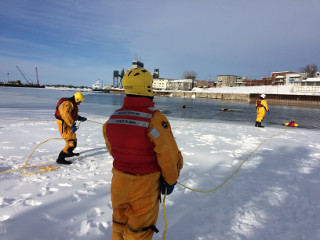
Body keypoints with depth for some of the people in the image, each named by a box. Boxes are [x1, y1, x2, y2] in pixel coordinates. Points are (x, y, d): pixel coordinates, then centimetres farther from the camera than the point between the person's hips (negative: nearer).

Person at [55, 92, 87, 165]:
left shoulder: (72, 104, 16)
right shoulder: (67, 103, -17)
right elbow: (66, 115, -29)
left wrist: (80, 118, 16)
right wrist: (72, 125, -31)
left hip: (68, 125, 11)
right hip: (64, 125, -11)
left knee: (73, 139, 28)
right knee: (72, 142, -16)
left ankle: (69, 153, 50)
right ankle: (60, 159, -15)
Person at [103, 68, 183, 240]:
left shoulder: (113, 118, -5)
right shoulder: (155, 119, -24)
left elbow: (112, 149, 7)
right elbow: (169, 156, -18)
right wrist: (171, 180, -1)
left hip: (119, 180, 5)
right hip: (145, 185, -5)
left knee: (120, 221, 26)